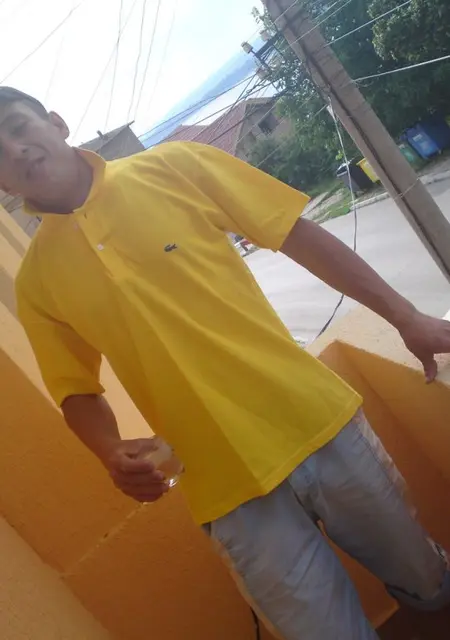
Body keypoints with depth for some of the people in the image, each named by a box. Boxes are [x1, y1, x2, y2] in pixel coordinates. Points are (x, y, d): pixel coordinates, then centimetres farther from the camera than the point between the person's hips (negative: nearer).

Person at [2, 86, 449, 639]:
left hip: (322, 424, 1)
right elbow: (78, 391, 10)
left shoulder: (171, 168, -3)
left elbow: (299, 236, -1)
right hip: (229, 491, 0)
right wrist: (112, 455, -11)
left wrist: (405, 316, -2)